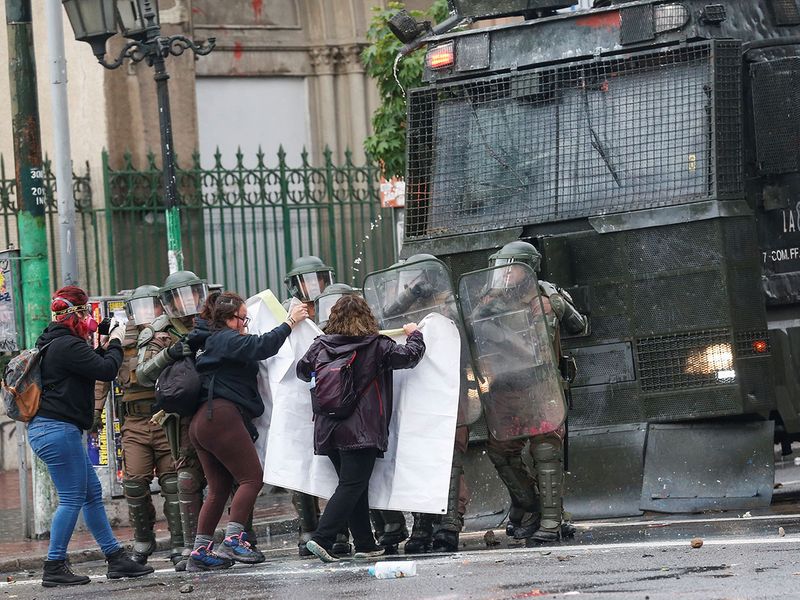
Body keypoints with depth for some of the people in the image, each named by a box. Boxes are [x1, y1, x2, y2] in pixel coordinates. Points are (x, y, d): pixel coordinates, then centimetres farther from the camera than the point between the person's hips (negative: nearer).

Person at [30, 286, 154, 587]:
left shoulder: (54, 343, 17)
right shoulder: (67, 346, -16)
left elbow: (90, 365, 26)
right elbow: (107, 370, -16)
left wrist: (105, 346, 15)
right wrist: (116, 343, 0)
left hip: (49, 428, 11)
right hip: (58, 429, -11)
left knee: (92, 493, 13)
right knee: (72, 499, -7)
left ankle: (116, 558, 17)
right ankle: (54, 568, -4)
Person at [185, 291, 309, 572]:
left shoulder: (213, 341, 25)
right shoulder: (226, 339, -5)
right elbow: (261, 346, -18)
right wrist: (290, 322, -13)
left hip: (201, 422, 10)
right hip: (222, 417, -10)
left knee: (219, 488, 9)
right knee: (251, 478, -9)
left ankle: (200, 551, 4)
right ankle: (233, 540, -18)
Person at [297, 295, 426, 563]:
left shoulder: (321, 346, 4)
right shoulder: (375, 346, -6)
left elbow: (302, 370, 16)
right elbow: (409, 356, 1)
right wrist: (414, 335, 20)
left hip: (329, 429, 5)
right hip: (361, 430, -5)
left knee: (354, 487, 15)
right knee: (352, 486, -5)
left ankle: (365, 543, 17)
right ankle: (322, 538, -18)